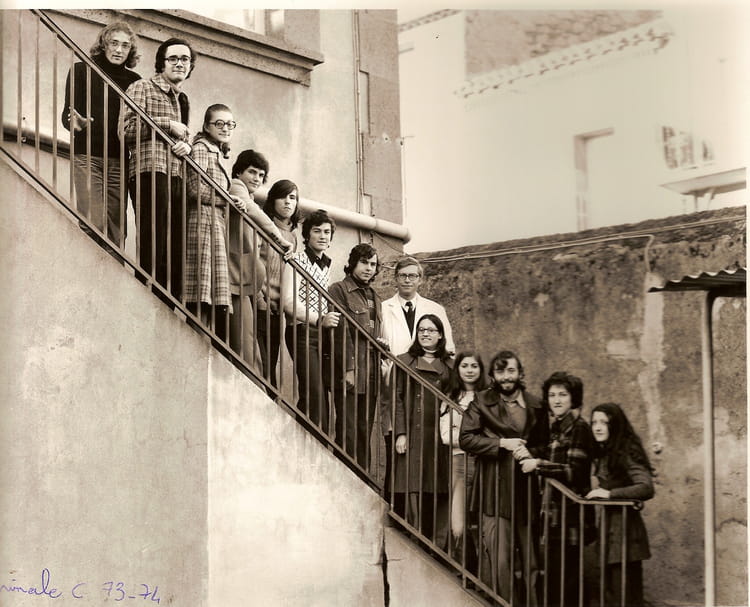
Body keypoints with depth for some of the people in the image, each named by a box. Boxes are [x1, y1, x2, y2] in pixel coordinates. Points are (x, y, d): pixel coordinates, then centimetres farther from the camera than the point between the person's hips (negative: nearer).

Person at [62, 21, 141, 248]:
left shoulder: (134, 81, 14)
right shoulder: (82, 71, 6)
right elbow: (67, 114, 1)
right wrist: (74, 122, -22)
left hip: (119, 160, 3)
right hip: (87, 156, -3)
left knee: (116, 228, -1)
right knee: (94, 224, -14)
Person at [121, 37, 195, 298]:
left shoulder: (183, 100, 26)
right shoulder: (142, 88, 4)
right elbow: (127, 128, -9)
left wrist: (185, 144, 7)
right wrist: (169, 124, -6)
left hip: (176, 177, 7)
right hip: (150, 171, -7)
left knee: (175, 250, 3)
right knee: (152, 247, -12)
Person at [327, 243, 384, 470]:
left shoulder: (374, 296, 21)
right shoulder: (339, 290, -2)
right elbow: (340, 332, -11)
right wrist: (348, 368, -17)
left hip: (371, 373, 7)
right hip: (350, 372, -7)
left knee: (365, 432, 7)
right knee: (348, 432, -8)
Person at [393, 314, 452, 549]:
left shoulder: (449, 366, 15)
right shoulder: (404, 362, 9)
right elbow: (397, 398, 3)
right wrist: (400, 433, -8)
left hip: (440, 438, 2)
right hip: (413, 435, -2)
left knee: (440, 496, -1)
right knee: (414, 492, -7)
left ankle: (439, 549, 4)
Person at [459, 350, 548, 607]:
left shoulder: (535, 405, 11)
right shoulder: (482, 401, 2)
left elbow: (544, 442, 17)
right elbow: (466, 438, -5)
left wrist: (531, 452, -4)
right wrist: (502, 444, -11)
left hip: (527, 490, 3)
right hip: (495, 491, -3)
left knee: (532, 561, 5)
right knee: (500, 560, -4)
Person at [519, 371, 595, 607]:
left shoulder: (579, 428, -10)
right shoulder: (556, 427, 15)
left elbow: (574, 472, -17)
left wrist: (539, 464, -18)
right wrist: (529, 458, 9)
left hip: (570, 514, -8)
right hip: (555, 511, 8)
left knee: (564, 578, -6)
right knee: (554, 576, 12)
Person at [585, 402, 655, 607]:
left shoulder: (626, 452, -14)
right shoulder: (603, 454, 12)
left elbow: (646, 488, -25)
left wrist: (609, 494, -27)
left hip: (625, 530, -9)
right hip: (608, 529, 9)